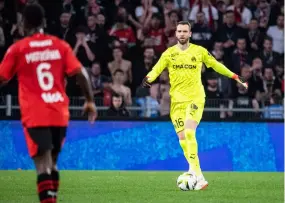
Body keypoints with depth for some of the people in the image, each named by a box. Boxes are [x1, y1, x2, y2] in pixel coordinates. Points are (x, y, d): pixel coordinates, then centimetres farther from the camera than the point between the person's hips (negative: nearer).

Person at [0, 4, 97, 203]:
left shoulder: (17, 49, -2)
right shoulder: (60, 45, 6)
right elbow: (81, 73, 0)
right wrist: (90, 101, 9)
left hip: (35, 115, -4)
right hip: (60, 113, 4)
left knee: (43, 166, -11)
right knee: (52, 163, 20)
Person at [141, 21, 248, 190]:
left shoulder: (199, 51, 3)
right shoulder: (169, 53, 4)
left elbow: (216, 65, 13)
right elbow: (156, 69, -4)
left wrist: (235, 77, 13)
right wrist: (148, 79, -25)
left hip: (195, 98, -3)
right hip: (177, 100, 3)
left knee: (189, 132, -22)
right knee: (182, 137, -1)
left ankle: (195, 172, -23)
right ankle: (197, 175, 10)